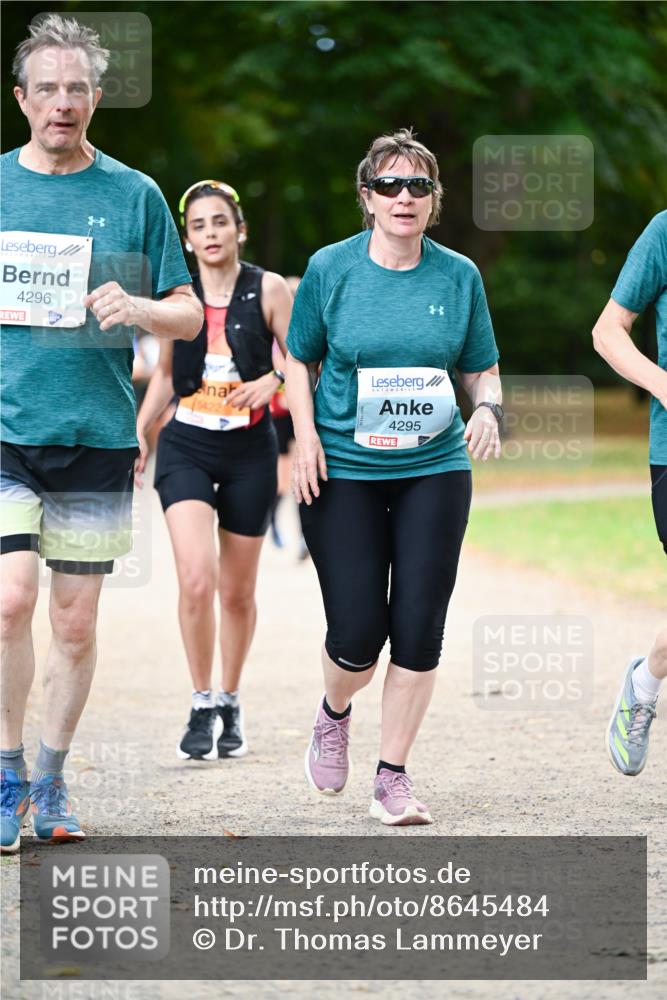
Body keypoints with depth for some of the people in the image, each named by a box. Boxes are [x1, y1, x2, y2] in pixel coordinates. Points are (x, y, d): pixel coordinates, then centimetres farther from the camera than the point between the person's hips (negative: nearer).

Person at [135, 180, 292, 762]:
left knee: (238, 592, 9)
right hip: (186, 447, 0)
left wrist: (272, 380, -21)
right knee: (196, 579, -18)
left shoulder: (268, 289, -3)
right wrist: (139, 430, 9)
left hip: (250, 451, 0)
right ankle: (202, 706, -5)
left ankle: (230, 704, 28)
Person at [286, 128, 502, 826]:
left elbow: (481, 371, 10)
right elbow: (299, 358, 8)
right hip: (342, 471, -1)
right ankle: (333, 716, 29)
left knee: (419, 629, -4)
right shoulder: (331, 269, -2)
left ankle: (393, 779, 10)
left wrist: (488, 408, -12)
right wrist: (306, 434, -5)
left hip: (433, 470, 2)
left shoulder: (458, 276, 2)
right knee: (358, 631, -6)